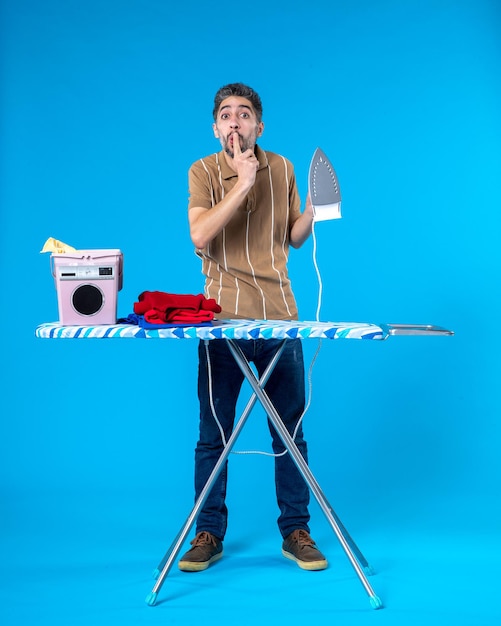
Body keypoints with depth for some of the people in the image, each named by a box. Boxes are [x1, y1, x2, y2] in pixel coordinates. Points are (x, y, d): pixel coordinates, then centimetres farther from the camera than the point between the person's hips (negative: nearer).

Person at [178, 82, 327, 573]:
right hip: (222, 316, -2)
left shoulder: (282, 169, 9)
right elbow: (200, 236, -17)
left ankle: (295, 532, 19)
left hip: (278, 315, 3)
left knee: (290, 431, 7)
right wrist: (242, 183, -19)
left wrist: (313, 209, -2)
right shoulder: (204, 172, -1)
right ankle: (209, 534, 17)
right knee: (213, 433, 4)